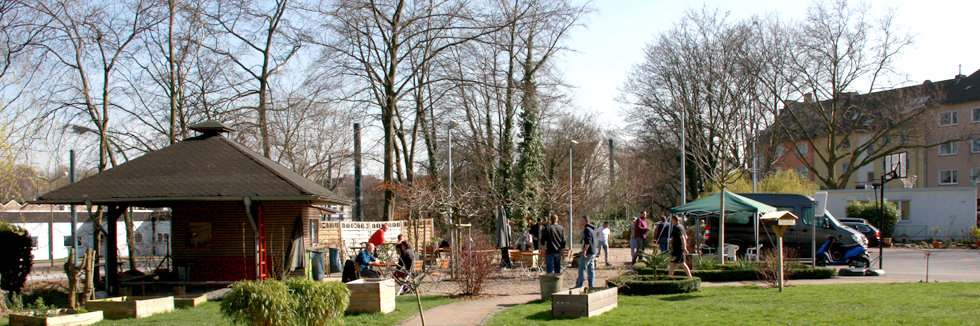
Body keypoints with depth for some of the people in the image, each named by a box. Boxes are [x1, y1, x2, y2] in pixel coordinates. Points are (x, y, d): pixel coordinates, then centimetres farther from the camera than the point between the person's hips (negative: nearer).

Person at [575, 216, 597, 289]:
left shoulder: (587, 229, -14)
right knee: (591, 269, 8)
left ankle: (578, 285, -5)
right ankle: (591, 286, 8)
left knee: (582, 269, -6)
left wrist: (584, 251, -29)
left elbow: (588, 241, -25)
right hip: (593, 252, 10)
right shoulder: (593, 229, 16)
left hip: (587, 252, -10)